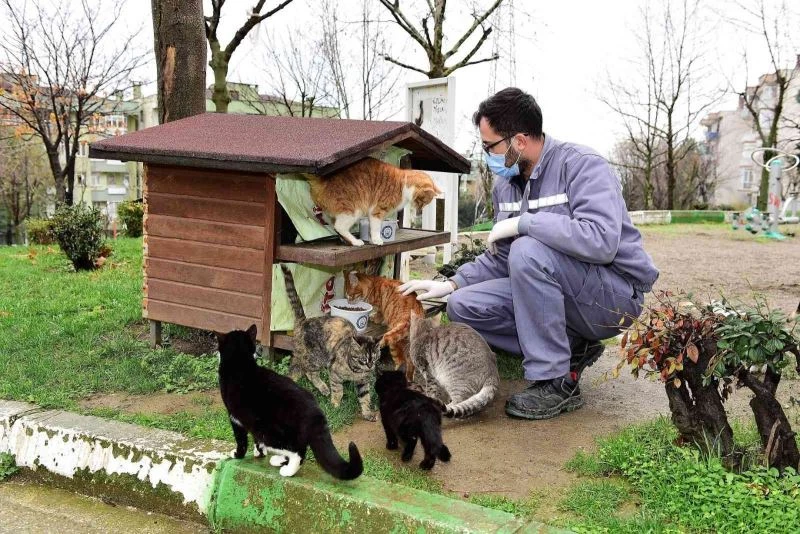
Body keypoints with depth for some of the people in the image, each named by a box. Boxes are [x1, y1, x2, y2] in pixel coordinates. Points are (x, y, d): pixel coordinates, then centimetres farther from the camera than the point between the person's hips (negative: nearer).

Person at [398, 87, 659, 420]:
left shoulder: (582, 165, -18)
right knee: (463, 306, -6)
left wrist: (521, 223, -28)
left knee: (529, 250, -33)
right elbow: (500, 258, 14)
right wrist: (450, 285, 2)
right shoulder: (506, 184, 6)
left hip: (615, 293, -8)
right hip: (553, 292, 8)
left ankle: (557, 383, -21)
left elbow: (601, 240, -35)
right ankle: (573, 348, 2)